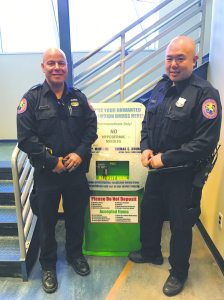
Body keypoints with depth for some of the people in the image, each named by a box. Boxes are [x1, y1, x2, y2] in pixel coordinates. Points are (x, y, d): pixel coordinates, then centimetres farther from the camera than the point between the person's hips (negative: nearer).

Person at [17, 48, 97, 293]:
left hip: (76, 170, 3)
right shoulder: (31, 98, -6)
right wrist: (53, 161, -16)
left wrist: (80, 153, -12)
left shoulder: (79, 97, 5)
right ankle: (48, 265, 35)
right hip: (46, 172, -3)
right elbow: (26, 138, -12)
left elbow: (91, 128, 4)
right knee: (46, 220, 13)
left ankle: (75, 254, 43)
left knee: (76, 216, 17)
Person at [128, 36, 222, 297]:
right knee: (149, 213, 22)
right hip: (157, 168, 7)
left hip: (184, 174, -6)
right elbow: (147, 122, 13)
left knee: (180, 224, 11)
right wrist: (145, 148, -6)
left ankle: (178, 273, 38)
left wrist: (166, 158, -20)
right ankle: (151, 252, 51)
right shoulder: (161, 86, 5)